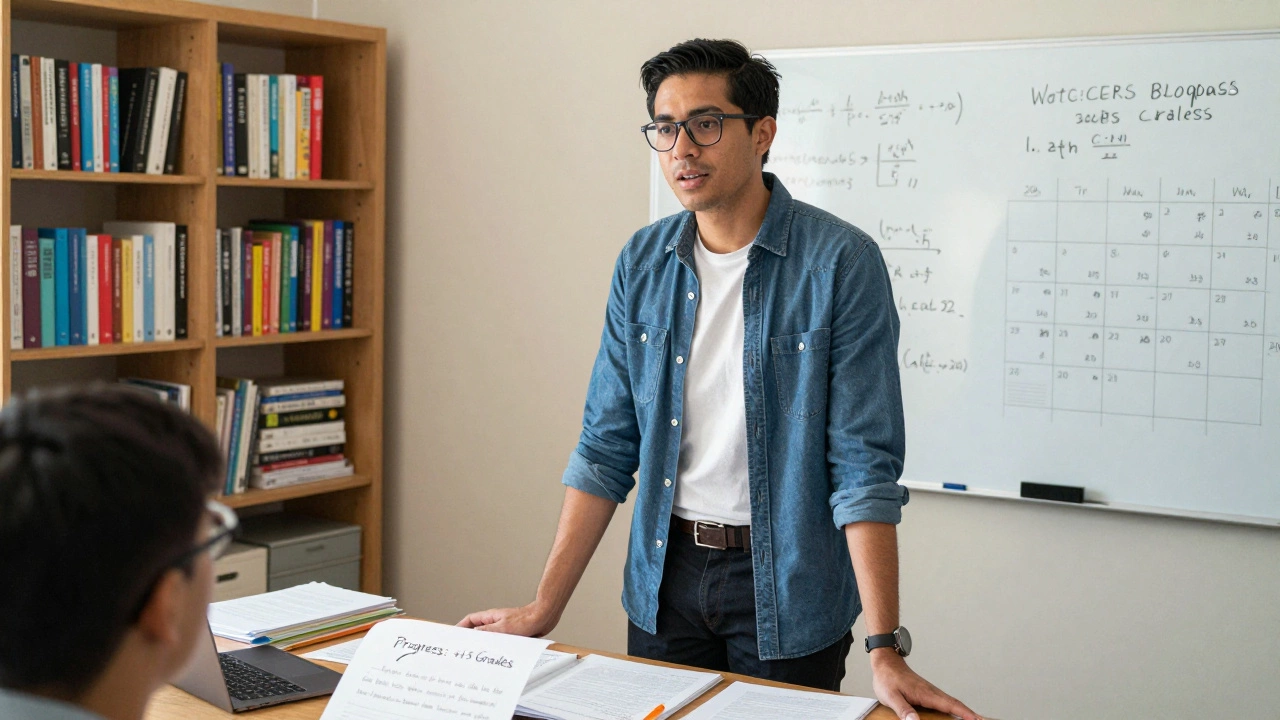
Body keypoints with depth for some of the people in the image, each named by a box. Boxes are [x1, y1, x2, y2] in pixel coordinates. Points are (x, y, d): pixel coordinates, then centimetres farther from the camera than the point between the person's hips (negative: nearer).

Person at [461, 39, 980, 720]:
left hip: (787, 584, -4)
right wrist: (543, 608, 0)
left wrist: (885, 650, -22)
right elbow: (606, 446, 3)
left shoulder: (840, 262, -14)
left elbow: (864, 464, -17)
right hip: (665, 575, 4)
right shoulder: (643, 262, 1)